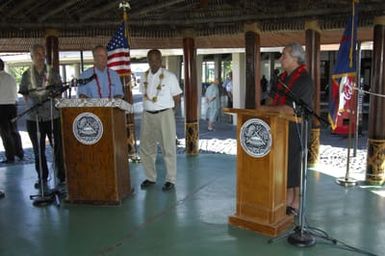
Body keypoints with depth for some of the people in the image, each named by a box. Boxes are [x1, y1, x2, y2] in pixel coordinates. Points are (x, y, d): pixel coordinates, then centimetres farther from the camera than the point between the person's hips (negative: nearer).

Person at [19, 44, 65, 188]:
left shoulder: (53, 73, 6)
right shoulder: (26, 75, 6)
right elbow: (25, 95, 8)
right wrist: (32, 105, -4)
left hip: (53, 116, -1)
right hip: (34, 117, 1)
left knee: (58, 147, 2)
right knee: (38, 150, 9)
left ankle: (62, 176, 13)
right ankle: (42, 178, 22)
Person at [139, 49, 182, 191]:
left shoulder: (169, 76, -4)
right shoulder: (144, 76, 8)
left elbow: (177, 97, 1)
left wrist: (167, 109, 7)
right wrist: (151, 107, 10)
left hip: (164, 115, -5)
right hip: (147, 115, 5)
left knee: (168, 148, 0)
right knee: (146, 148, 10)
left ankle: (170, 180, 10)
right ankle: (150, 177, 25)